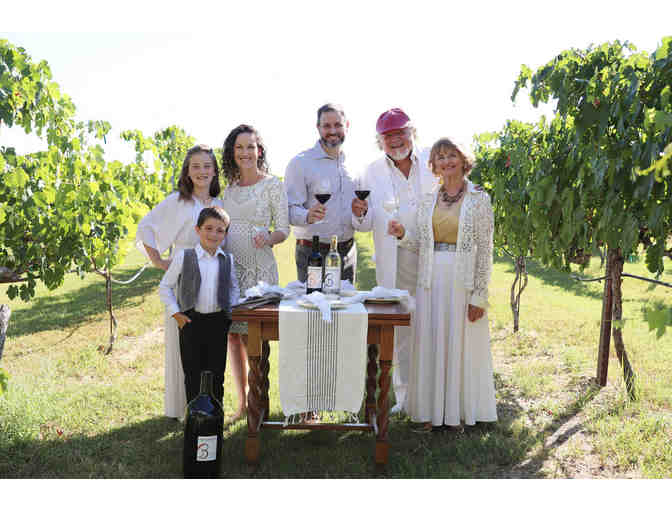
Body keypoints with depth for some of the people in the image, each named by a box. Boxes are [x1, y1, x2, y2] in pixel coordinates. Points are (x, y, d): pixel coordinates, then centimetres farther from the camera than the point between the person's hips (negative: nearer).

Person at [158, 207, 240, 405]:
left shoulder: (228, 260, 5)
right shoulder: (183, 257, -3)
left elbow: (234, 288, 17)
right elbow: (164, 286, 4)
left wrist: (230, 310, 2)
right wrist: (175, 313, -3)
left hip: (218, 322, 2)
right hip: (192, 321, -2)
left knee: (216, 374, 8)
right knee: (193, 374, 5)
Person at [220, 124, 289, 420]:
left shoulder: (272, 185, -2)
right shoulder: (229, 187, 13)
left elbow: (284, 230, -3)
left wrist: (267, 238, -24)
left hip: (258, 268, -5)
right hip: (229, 265, 5)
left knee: (252, 336, -5)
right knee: (232, 335, 6)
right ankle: (242, 402, 18)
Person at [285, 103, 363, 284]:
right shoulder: (300, 162, -6)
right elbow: (290, 209, -13)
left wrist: (360, 211, -1)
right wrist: (308, 216, -33)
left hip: (347, 252, 5)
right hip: (313, 253, -5)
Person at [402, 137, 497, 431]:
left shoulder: (478, 198, -1)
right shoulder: (428, 199, 10)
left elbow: (485, 250, -5)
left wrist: (479, 295, -10)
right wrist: (402, 233, -5)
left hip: (463, 281, -3)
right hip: (431, 280, 4)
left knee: (462, 344, 3)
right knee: (430, 343, 7)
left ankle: (458, 411, 18)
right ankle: (432, 410, 20)